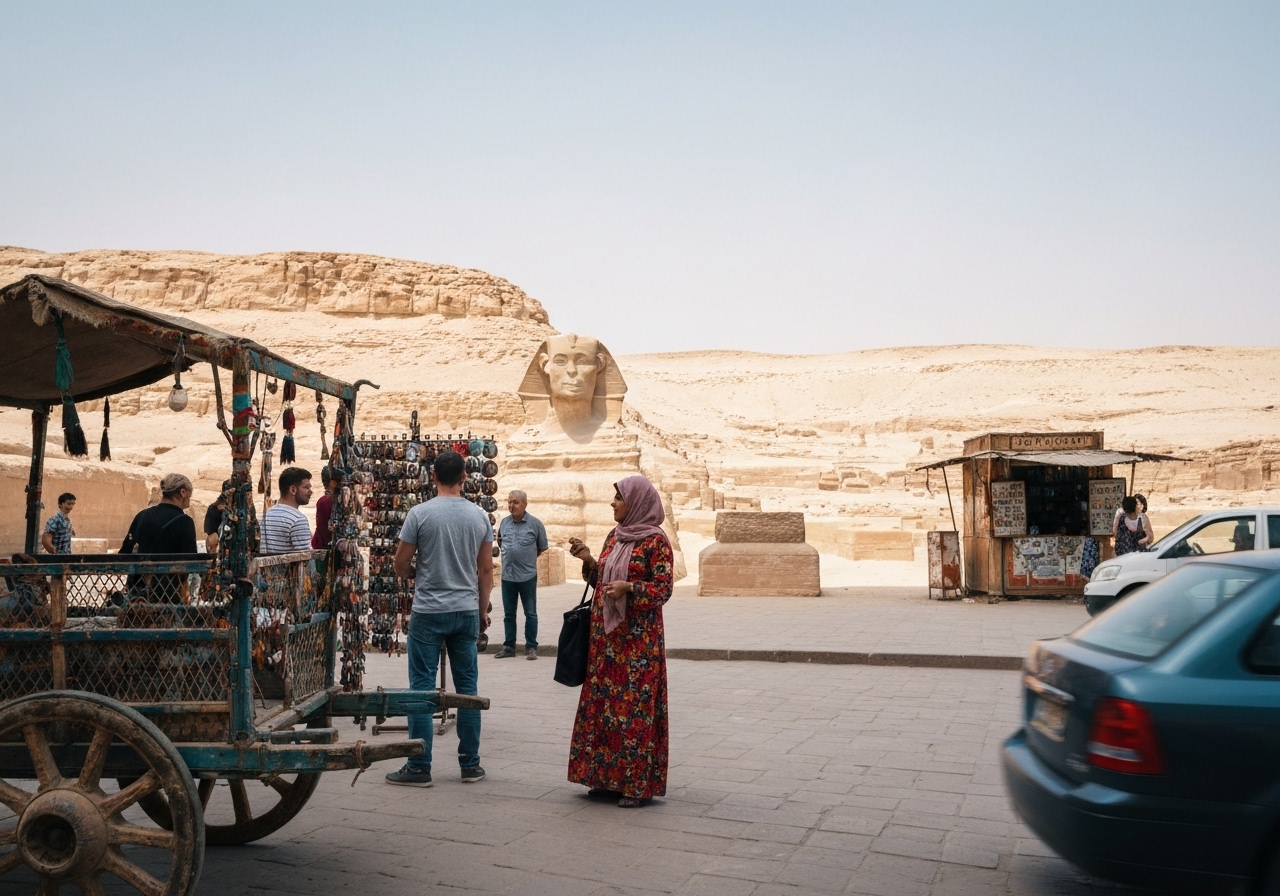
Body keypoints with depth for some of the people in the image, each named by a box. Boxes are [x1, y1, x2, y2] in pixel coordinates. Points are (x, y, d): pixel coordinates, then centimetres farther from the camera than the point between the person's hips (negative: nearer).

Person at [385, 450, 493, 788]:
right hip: (466, 611, 3)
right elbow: (486, 569, 5)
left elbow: (400, 565, -3)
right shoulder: (479, 515, 2)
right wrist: (483, 610, 15)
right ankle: (470, 764, 16)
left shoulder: (420, 513, -8)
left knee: (422, 688, 3)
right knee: (467, 687, 10)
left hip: (428, 611, -3)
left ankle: (419, 768, 6)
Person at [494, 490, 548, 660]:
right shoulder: (504, 522, 2)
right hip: (507, 575, 4)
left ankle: (531, 647, 13)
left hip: (527, 575, -3)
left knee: (530, 613, 5)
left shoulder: (535, 523, -8)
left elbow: (542, 547, 4)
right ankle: (508, 646, 21)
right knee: (508, 614, 11)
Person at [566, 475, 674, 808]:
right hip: (606, 634, 8)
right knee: (603, 702, 9)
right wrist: (588, 560, 2)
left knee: (636, 705, -4)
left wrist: (629, 588, -25)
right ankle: (608, 776, 19)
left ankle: (637, 784, 4)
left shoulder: (655, 541, -9)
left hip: (638, 638, -7)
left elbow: (663, 589, -12)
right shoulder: (614, 536, 13)